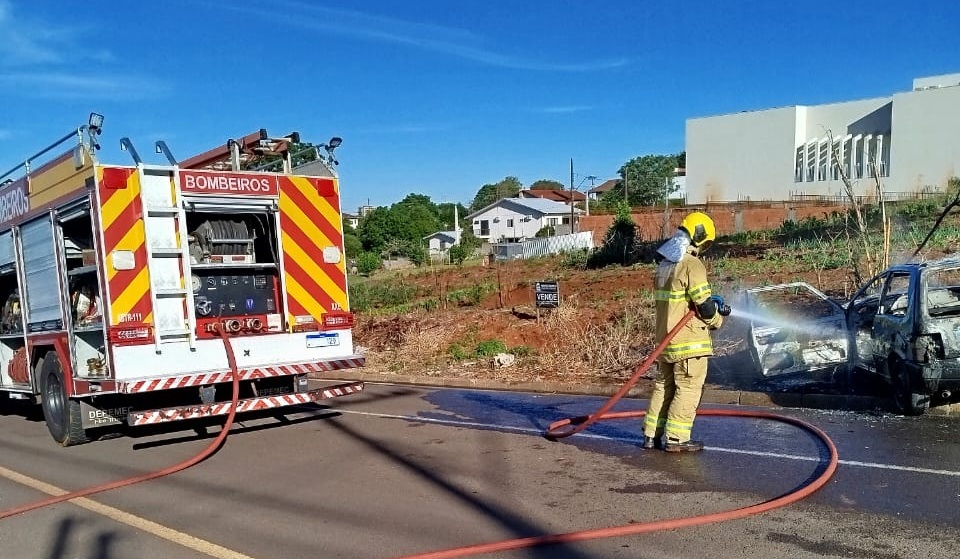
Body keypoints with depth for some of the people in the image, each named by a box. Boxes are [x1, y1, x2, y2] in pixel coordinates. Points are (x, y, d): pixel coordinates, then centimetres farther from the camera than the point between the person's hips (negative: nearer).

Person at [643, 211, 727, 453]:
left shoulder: (664, 264, 12)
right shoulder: (691, 264, -16)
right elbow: (704, 305, -17)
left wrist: (713, 304, 18)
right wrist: (717, 320, 4)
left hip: (665, 337, 8)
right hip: (688, 341, -8)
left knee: (663, 385, 15)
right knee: (688, 389, 1)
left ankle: (651, 435, 18)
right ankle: (676, 439, 5)